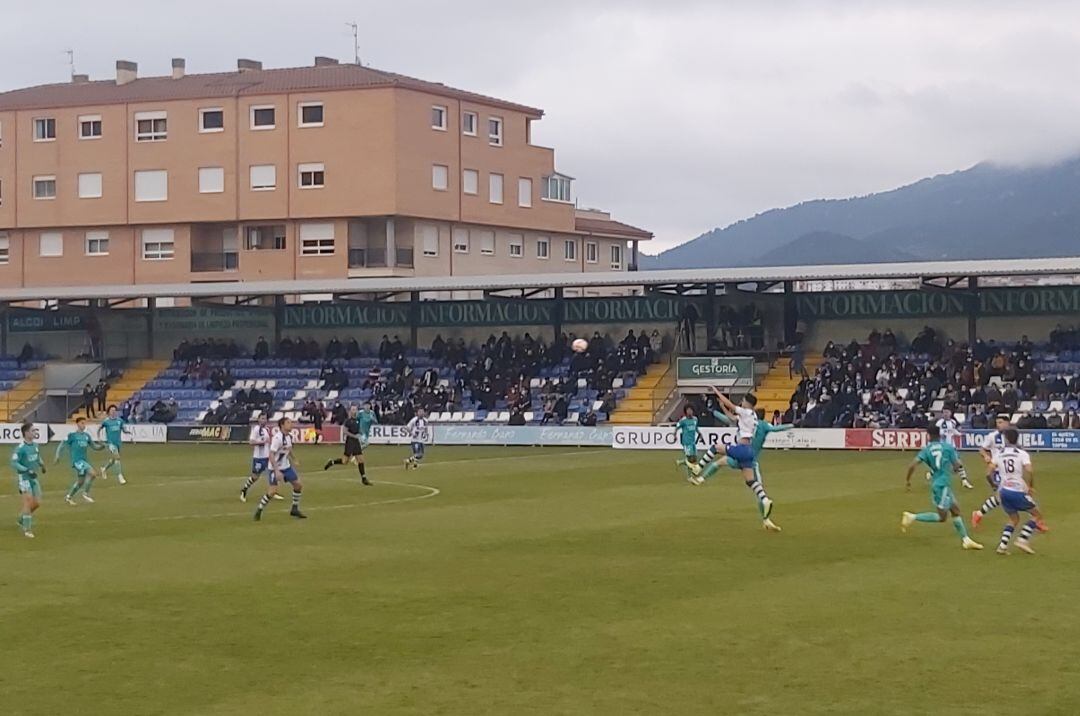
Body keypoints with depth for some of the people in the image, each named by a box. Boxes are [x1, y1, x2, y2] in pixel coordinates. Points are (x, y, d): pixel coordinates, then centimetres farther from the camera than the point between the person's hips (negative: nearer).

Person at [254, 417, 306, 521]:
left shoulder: (289, 436, 1)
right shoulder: (278, 438, -24)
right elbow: (271, 455, -28)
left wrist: (294, 460, 27)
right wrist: (277, 471, -33)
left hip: (286, 467, 8)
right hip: (275, 468, -8)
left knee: (298, 485, 7)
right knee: (272, 491, -15)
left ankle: (295, 510, 22)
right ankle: (259, 511, 5)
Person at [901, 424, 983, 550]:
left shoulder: (926, 450, 2)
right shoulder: (948, 447, -5)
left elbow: (913, 465, -9)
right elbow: (957, 466, -6)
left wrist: (907, 480, 2)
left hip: (935, 483, 6)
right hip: (942, 485, -6)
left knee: (955, 510, 14)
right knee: (942, 516, 0)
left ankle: (965, 540, 17)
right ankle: (913, 517, -6)